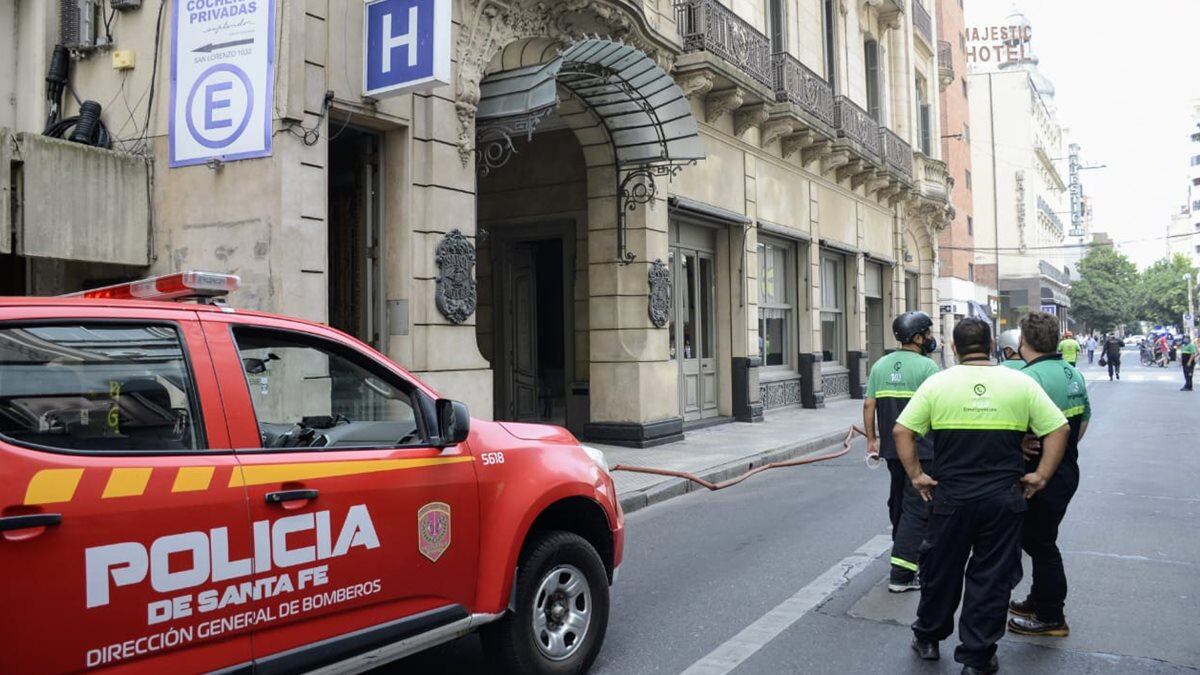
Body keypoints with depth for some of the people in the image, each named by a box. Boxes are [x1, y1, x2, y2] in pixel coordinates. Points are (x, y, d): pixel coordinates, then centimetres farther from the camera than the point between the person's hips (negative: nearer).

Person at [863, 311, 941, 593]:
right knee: (917, 508, -2)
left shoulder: (880, 365, 7)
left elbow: (869, 405, 7)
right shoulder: (927, 366, -11)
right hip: (922, 450, -6)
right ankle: (901, 573, -4)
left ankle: (904, 550, 38)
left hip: (891, 448, 7)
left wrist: (872, 438, 15)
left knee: (898, 502, 22)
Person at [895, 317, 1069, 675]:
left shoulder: (937, 383, -4)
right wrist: (1041, 475, 1)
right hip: (1004, 498, 0)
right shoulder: (1021, 383, -2)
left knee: (941, 571, 15)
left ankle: (928, 639, 33)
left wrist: (916, 475, -3)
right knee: (992, 578, 10)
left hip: (950, 497, 0)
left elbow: (901, 431, -8)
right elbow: (1059, 429, -3)